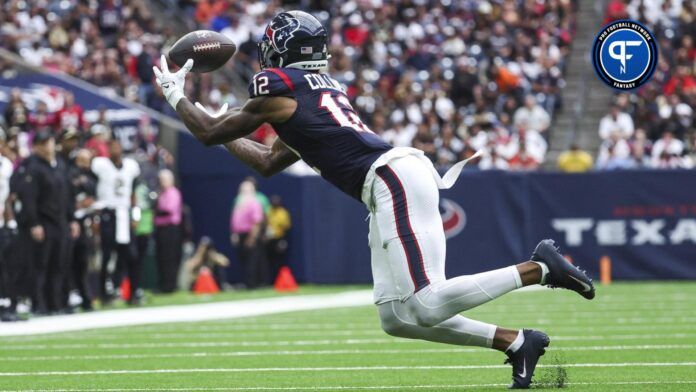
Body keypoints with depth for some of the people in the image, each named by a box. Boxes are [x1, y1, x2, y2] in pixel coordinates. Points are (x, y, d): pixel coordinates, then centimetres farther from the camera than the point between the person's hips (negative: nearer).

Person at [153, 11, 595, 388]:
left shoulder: (278, 88, 0)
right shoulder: (324, 87, 27)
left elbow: (211, 133, 12)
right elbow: (269, 162, 38)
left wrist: (177, 95, 28)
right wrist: (221, 125, 43)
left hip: (395, 181, -9)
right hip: (390, 194, 9)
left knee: (426, 305, -18)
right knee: (396, 317, 7)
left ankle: (539, 268, -15)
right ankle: (516, 342, 4)